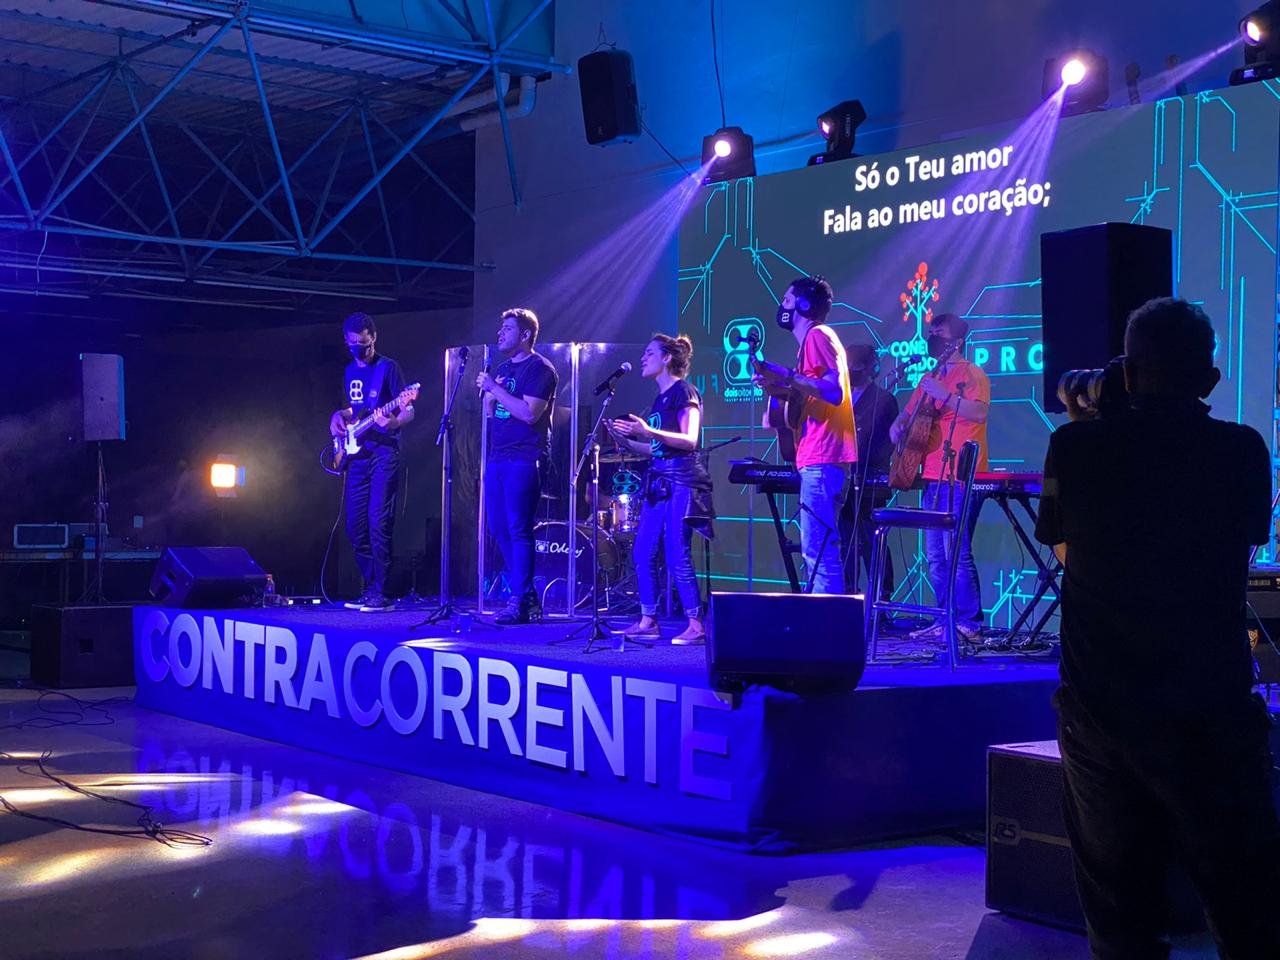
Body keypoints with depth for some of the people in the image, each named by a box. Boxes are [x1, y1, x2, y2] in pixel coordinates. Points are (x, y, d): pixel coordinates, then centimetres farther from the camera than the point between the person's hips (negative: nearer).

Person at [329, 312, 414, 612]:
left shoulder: (388, 368, -4)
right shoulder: (350, 371, 17)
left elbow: (408, 410, -9)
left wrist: (393, 423, -30)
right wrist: (339, 415, 8)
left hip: (384, 453, -7)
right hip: (357, 454, 8)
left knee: (378, 522, -13)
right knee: (355, 526, 6)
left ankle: (380, 594, -11)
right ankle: (369, 588, 15)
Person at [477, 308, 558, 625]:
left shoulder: (539, 369, -6)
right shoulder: (502, 368, 19)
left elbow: (530, 413, -18)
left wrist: (495, 388, -14)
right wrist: (488, 392, 3)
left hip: (525, 459, -9)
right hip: (498, 457, 9)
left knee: (518, 529, -11)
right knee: (499, 529, 7)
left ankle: (519, 602, -9)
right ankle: (527, 596, 15)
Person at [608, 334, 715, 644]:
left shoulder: (683, 391, -6)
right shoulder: (660, 398, 19)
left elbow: (690, 440, -16)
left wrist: (649, 431, -25)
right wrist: (627, 440, 11)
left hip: (681, 480, -9)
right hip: (660, 479, 9)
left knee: (677, 556, -12)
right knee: (643, 553, 7)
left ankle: (696, 625, -8)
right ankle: (647, 621, 14)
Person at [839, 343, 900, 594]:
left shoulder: (884, 399, -1)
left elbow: (890, 440, -7)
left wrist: (864, 467, -18)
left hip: (869, 485, -6)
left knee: (871, 543, -6)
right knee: (846, 543, 6)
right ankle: (848, 595, 10)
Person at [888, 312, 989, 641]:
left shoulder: (972, 374, -3)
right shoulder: (929, 378, 20)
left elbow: (979, 413, -19)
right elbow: (908, 414, 24)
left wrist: (943, 394, -25)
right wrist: (899, 426, 3)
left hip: (960, 479, -8)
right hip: (932, 478, 8)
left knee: (957, 553, -13)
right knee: (935, 557, 8)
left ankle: (970, 624, -10)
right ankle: (946, 621, 14)